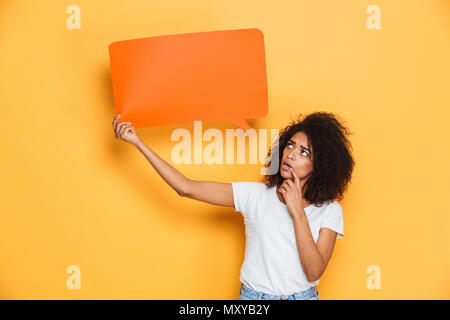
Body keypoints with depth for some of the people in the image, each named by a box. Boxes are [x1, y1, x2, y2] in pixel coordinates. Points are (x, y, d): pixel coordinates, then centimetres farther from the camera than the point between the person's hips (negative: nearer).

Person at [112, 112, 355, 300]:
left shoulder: (329, 210, -6)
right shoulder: (255, 195, -6)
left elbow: (314, 272, -15)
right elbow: (186, 188, -10)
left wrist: (297, 212, -20)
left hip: (302, 296, 0)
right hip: (253, 294, 1)